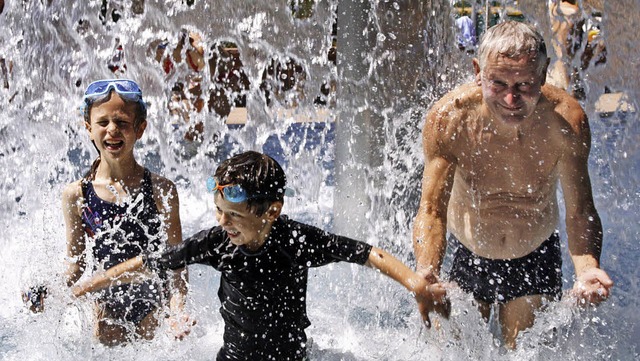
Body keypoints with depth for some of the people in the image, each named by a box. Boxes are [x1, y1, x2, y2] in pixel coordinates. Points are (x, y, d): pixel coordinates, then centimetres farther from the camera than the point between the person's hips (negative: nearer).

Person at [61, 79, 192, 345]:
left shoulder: (162, 191, -10)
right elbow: (76, 263, 2)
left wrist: (178, 310, -19)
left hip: (154, 310, -1)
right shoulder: (76, 195, -6)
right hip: (106, 309, 1)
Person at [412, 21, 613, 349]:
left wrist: (588, 268, -43)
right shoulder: (447, 120, -27)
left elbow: (580, 211, -22)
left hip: (535, 259, 0)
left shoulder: (566, 121, -26)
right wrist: (426, 273, -45)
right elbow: (432, 211, -25)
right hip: (467, 258, 0)